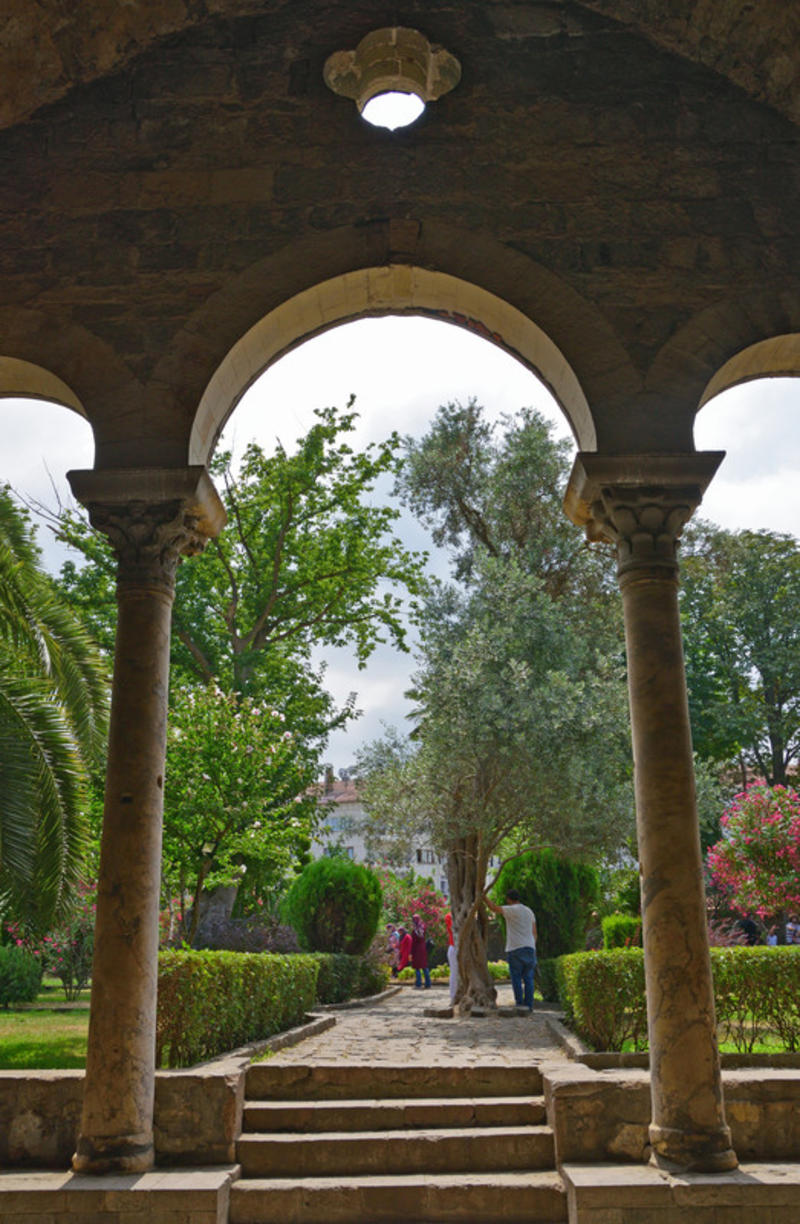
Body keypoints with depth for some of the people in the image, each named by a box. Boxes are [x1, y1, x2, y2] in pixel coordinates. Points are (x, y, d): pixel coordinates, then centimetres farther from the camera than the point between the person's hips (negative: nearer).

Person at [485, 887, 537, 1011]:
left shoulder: (512, 910, -6)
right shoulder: (529, 911, 14)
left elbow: (494, 908, -16)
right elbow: (534, 932, 14)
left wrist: (484, 896, -5)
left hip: (515, 949, -6)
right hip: (530, 948, 6)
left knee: (516, 979, 0)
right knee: (528, 979, 6)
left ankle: (520, 1005, -2)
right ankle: (529, 1005, 4)